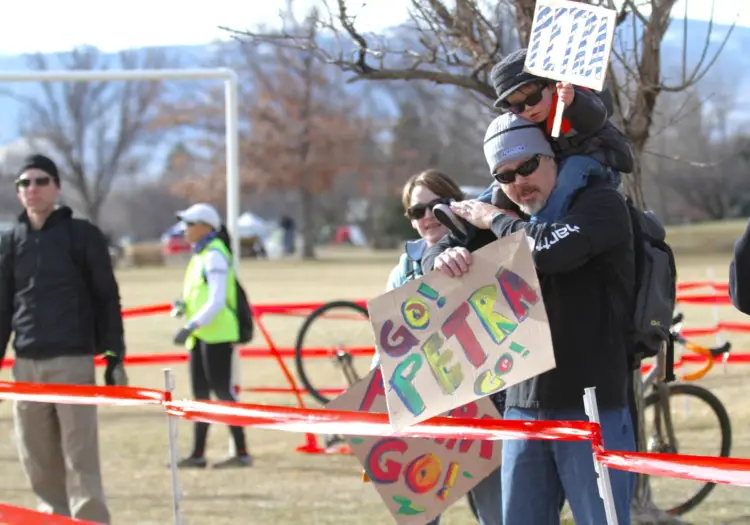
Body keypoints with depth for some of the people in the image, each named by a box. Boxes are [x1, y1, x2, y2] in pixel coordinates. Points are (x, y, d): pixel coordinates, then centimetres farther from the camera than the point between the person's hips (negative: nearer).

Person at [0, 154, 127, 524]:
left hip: (74, 362, -4)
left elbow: (108, 299, 3)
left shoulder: (83, 235, 2)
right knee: (39, 462, 3)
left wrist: (114, 357, -2)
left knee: (80, 458, -8)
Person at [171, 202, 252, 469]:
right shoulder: (200, 254, 17)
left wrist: (191, 326, -27)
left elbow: (216, 301, -21)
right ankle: (197, 454, 15)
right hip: (201, 335, 10)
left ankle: (242, 453, -4)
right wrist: (183, 306, 5)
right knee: (200, 395, 11)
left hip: (217, 334, -10)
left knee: (223, 392, -8)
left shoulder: (215, 256, -13)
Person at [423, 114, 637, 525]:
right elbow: (432, 259, 10)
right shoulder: (507, 223, 16)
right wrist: (445, 258, -14)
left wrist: (494, 219, -4)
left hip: (592, 407, -6)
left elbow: (550, 250, -21)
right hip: (523, 406, 6)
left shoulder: (601, 205, -3)